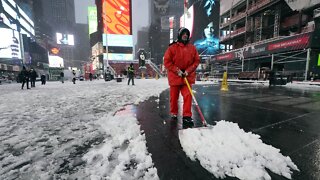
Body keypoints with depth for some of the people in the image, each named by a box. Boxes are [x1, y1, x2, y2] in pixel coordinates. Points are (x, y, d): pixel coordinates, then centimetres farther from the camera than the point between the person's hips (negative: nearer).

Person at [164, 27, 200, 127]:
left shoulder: (192, 48, 4)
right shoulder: (172, 47, -5)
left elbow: (196, 61, 5)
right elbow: (167, 61, -8)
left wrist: (188, 71, -9)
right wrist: (177, 70, -14)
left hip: (188, 77, 2)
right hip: (175, 76, -2)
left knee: (188, 96, -9)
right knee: (174, 97, 10)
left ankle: (187, 117, 1)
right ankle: (174, 114, 32)